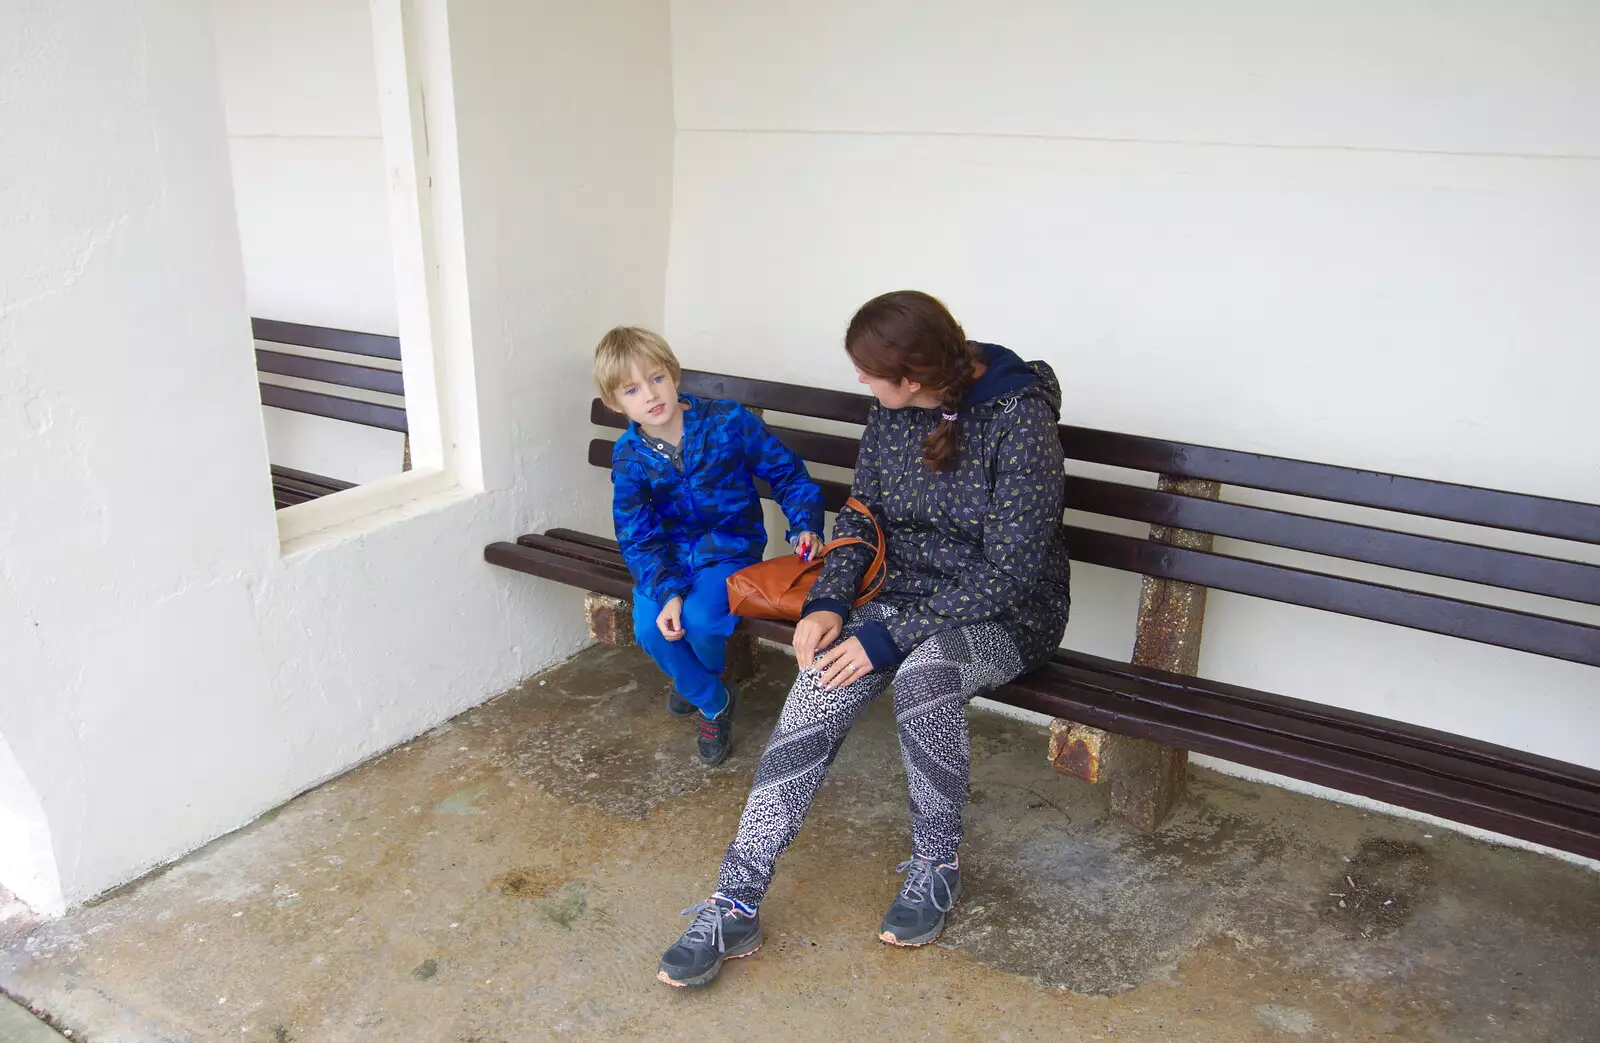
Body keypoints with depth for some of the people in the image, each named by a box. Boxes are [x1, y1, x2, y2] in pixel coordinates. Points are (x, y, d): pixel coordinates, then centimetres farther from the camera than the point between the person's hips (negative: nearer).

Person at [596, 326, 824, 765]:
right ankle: (713, 703, 7)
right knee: (650, 627, -23)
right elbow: (638, 539, -10)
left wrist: (806, 526, -17)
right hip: (668, 553, 3)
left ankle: (694, 680, 12)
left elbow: (788, 474, -3)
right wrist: (667, 592, -26)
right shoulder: (629, 457, -8)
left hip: (729, 548, -2)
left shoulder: (728, 422, -15)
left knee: (699, 619, -29)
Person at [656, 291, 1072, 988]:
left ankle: (935, 870, -9)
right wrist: (828, 603, -10)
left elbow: (1010, 572, -22)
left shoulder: (1019, 419, -21)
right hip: (908, 598, 5)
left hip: (1007, 615, -5)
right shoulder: (891, 410, 0)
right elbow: (861, 516, 9)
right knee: (819, 690, -23)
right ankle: (734, 907, -19)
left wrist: (889, 637, -24)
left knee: (923, 676, -37)